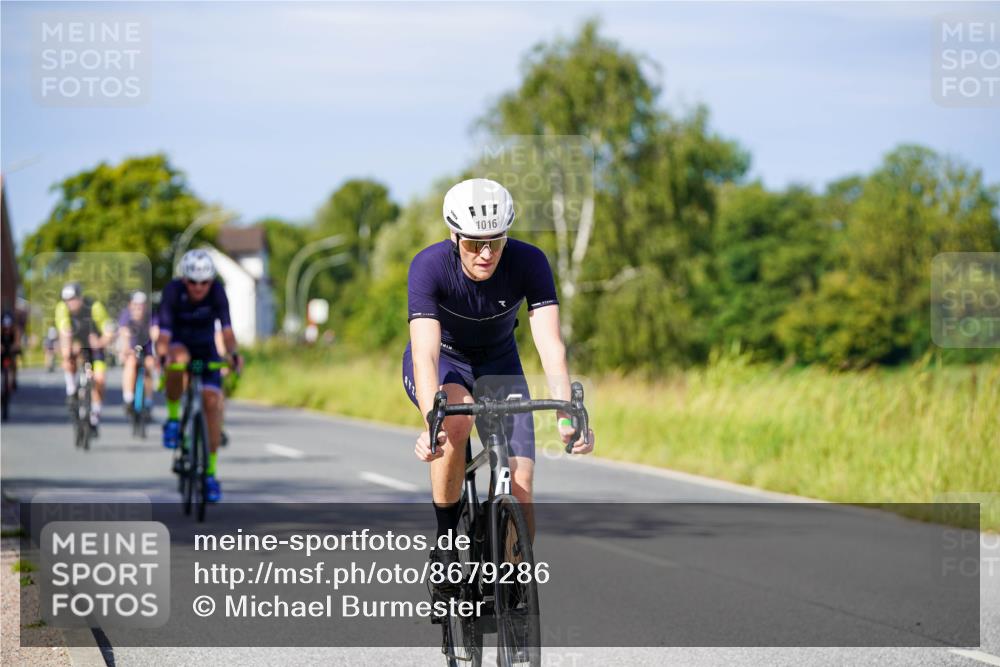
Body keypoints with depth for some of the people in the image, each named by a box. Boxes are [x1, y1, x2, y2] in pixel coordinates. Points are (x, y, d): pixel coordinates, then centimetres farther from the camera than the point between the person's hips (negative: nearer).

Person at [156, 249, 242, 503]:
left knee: (212, 401, -15)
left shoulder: (217, 291, -23)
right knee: (178, 360, -38)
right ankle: (173, 418, -17)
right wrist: (163, 355, -55)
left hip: (206, 350, 1)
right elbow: (164, 332, -35)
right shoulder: (173, 291, -25)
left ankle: (211, 472, -7)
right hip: (179, 345, -1)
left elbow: (226, 328, -35)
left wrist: (233, 353, -54)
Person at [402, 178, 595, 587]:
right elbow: (425, 353, -41)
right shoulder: (429, 266, -32)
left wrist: (566, 415, -51)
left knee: (520, 489, -13)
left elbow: (550, 345, -35)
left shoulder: (528, 262, -27)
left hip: (498, 364, 2)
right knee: (457, 421, -37)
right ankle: (444, 542, -18)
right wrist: (431, 424, -57)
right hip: (441, 363, -2)